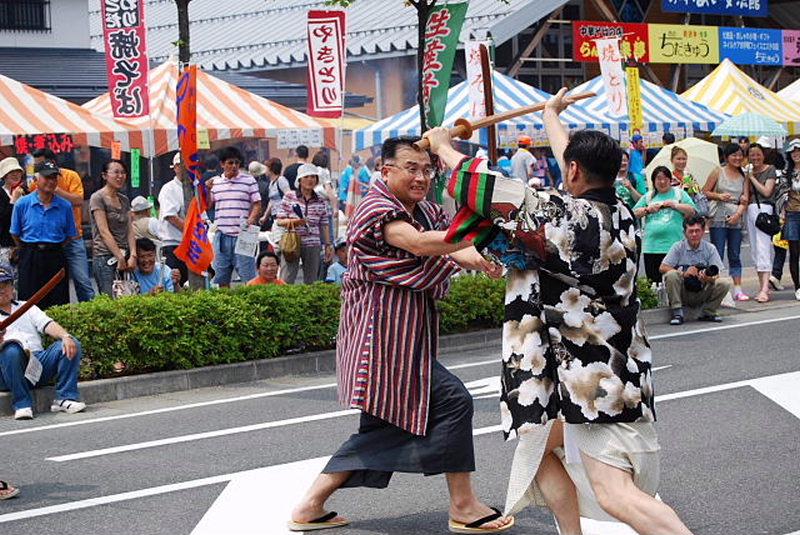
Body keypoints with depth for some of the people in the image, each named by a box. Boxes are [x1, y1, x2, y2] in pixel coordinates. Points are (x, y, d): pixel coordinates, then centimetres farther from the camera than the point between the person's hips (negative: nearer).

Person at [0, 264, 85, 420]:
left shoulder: (26, 307, 25)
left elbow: (47, 325, 8)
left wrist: (66, 337, -13)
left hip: (39, 361, 4)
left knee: (72, 345, -17)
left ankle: (65, 398, -16)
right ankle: (21, 404, -28)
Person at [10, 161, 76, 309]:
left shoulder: (65, 206, 4)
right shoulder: (22, 204, 0)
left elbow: (70, 235, 11)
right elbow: (15, 234, 8)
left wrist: (53, 248, 7)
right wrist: (29, 251, 9)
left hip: (56, 258, 1)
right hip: (30, 259, -1)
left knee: (58, 306, 0)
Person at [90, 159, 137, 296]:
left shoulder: (124, 200, 17)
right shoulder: (97, 198, -4)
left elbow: (130, 230, 9)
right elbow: (104, 232, -10)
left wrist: (133, 256, -6)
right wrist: (120, 258, -14)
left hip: (125, 257, 6)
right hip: (105, 258, -6)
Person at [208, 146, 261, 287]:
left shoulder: (249, 181, 3)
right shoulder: (215, 182, 11)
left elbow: (257, 205, 1)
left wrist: (251, 220, -16)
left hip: (242, 235, -3)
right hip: (222, 235, 3)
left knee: (248, 276, -4)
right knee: (221, 277, 7)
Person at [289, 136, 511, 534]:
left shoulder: (426, 211, 15)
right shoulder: (378, 210, -13)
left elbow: (452, 253, 0)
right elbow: (418, 243, -32)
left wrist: (480, 260, -22)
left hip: (404, 334, 10)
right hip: (383, 333, -10)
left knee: (383, 427, 13)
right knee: (451, 400, -14)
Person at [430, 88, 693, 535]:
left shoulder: (567, 219, -20)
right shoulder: (621, 213, 3)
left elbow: (494, 192, -10)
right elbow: (586, 166, 22)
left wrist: (444, 148, 8)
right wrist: (552, 114, 41)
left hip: (593, 372, -10)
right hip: (621, 360, 10)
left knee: (615, 494, -15)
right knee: (538, 440, 27)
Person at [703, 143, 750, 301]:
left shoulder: (743, 176, 11)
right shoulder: (718, 172, 3)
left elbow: (745, 199, 5)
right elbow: (705, 192, 3)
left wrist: (738, 214, -11)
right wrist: (719, 196, -14)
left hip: (736, 219, 3)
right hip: (718, 219, -3)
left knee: (735, 255, 5)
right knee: (717, 255, -4)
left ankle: (738, 290, 5)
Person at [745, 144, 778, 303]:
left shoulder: (770, 170, -1)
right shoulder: (749, 172, 16)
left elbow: (767, 191, -9)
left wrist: (752, 177, -6)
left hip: (764, 208, -7)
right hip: (750, 210, 7)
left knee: (763, 249, -15)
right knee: (755, 250, 6)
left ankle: (765, 290, -21)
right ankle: (763, 287, 11)